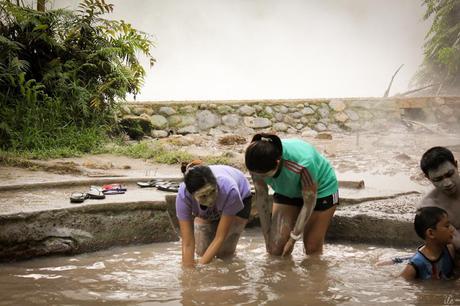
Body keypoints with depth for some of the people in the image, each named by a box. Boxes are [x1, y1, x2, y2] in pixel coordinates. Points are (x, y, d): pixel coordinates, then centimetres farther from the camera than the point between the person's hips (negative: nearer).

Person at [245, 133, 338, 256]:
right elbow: (261, 196, -14)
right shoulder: (258, 164, -29)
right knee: (276, 248, -6)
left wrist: (293, 238, -19)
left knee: (312, 248, -2)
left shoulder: (303, 164, -41)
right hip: (287, 192, 4)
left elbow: (309, 202, -26)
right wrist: (267, 235, -8)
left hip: (321, 190, -4)